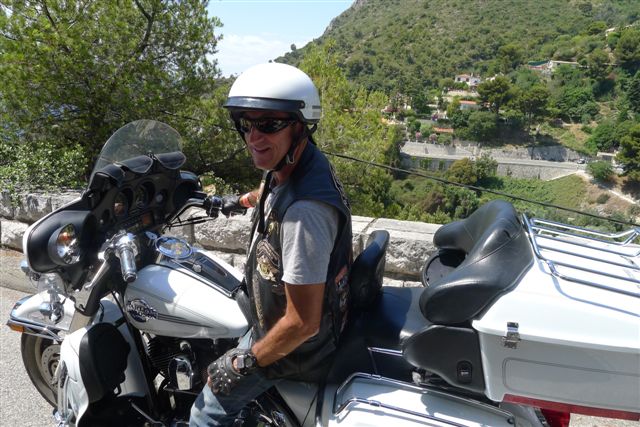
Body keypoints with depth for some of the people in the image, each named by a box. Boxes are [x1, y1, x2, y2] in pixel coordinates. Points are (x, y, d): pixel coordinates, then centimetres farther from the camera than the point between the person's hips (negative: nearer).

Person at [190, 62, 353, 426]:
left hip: (294, 343, -9)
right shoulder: (292, 166, -9)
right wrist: (242, 200, 38)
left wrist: (245, 363, -18)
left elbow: (303, 323, -33)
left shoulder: (304, 210, -39)